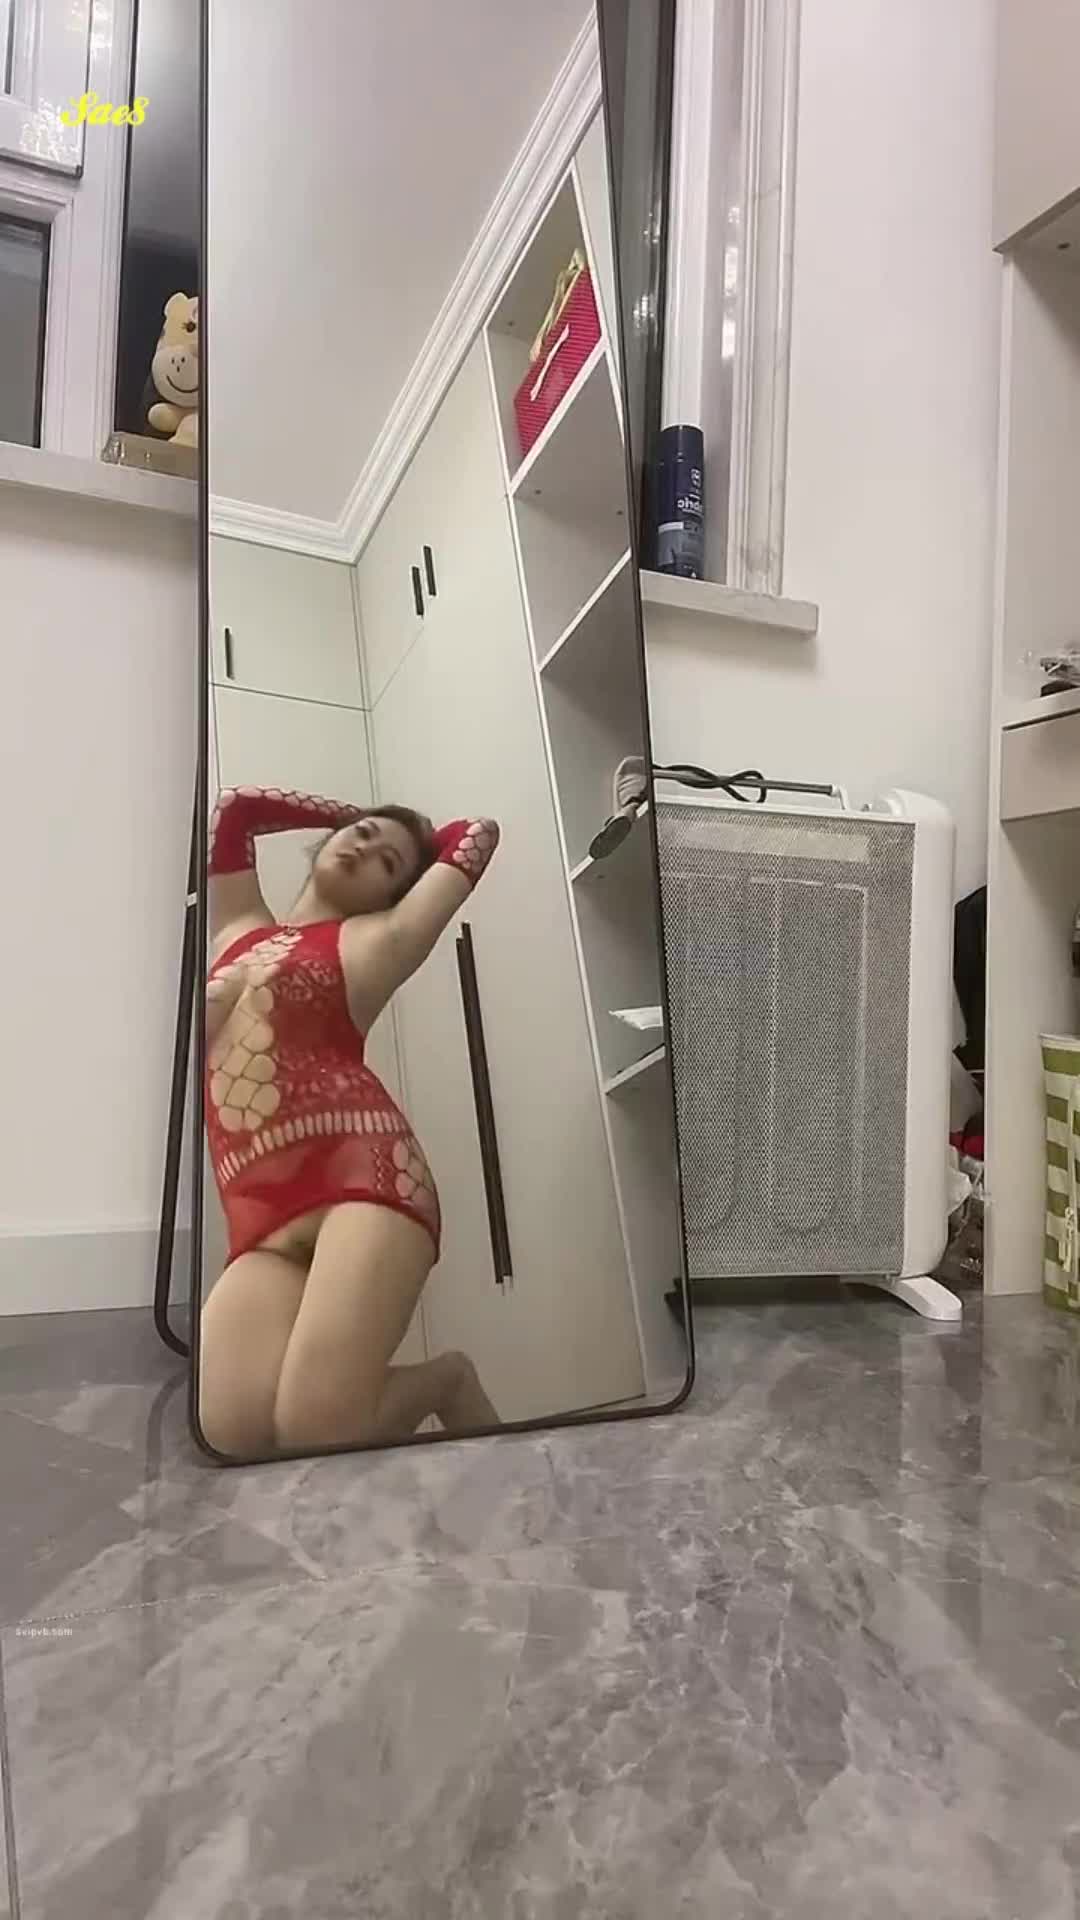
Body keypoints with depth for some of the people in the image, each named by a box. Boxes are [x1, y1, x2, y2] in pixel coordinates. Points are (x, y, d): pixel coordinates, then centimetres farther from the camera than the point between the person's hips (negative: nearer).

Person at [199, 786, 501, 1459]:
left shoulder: (375, 942, 14)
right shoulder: (238, 929, 27)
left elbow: (478, 836, 20)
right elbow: (237, 806, 36)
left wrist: (418, 846, 37)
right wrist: (355, 816, 39)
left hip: (364, 1175, -3)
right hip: (263, 1223, 4)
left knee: (315, 1430, -22)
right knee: (231, 1430, -23)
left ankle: (448, 1382, 11)